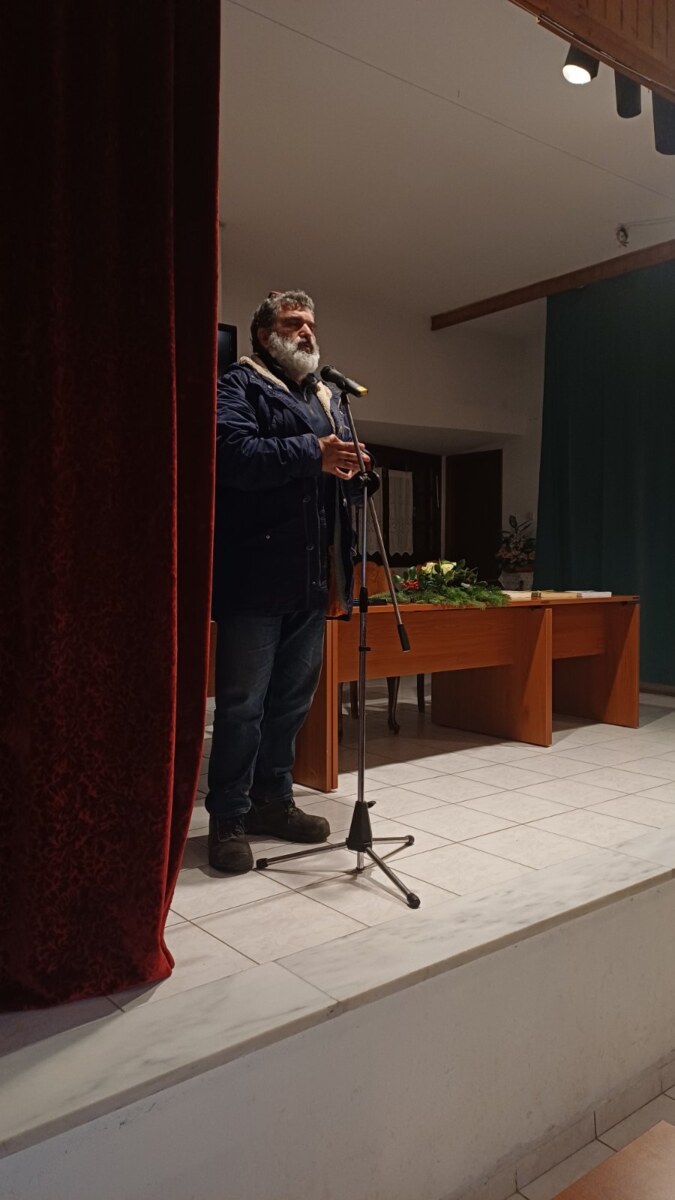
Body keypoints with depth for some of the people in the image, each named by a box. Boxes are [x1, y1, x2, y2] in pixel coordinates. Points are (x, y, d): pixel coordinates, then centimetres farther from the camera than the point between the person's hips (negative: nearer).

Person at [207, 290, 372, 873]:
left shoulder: (328, 398, 25)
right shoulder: (239, 384, 1)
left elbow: (342, 464, 27)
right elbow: (231, 452, -17)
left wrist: (352, 467, 4)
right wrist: (312, 454, -22)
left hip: (313, 579, 7)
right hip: (256, 577, -7)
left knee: (293, 699, 14)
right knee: (243, 704, -2)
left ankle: (274, 801, 28)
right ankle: (228, 819, 10)